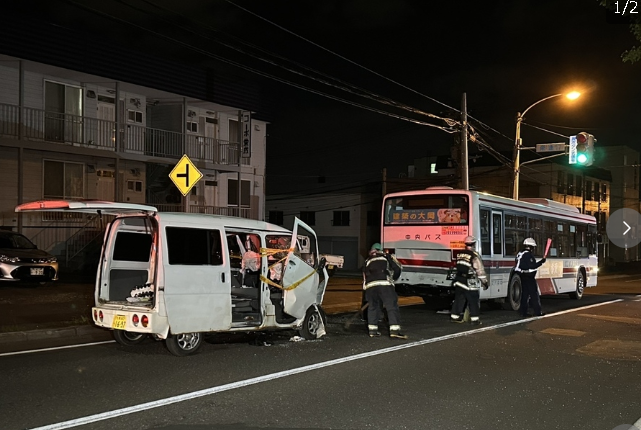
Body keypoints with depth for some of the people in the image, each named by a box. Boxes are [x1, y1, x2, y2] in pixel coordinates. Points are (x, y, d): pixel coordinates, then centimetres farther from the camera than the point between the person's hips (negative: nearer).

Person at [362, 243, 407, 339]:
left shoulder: (367, 261, 30)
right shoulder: (386, 256, 21)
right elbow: (398, 268, 14)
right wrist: (393, 278, 31)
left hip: (370, 286, 4)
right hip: (384, 284, -4)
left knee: (373, 306, 18)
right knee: (392, 306, -3)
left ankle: (372, 330, 16)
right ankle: (394, 330, -13)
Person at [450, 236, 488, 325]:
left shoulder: (459, 254, 5)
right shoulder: (474, 256, -14)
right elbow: (480, 270, -11)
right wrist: (484, 282, -4)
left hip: (459, 281, 6)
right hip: (470, 283, -6)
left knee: (459, 299, 15)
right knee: (474, 301, 2)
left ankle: (454, 316, 20)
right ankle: (475, 319, 4)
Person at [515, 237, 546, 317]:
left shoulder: (520, 254, 13)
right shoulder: (528, 254, -16)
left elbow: (517, 265, 18)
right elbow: (532, 266, -22)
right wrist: (541, 262, -17)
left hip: (522, 277, 9)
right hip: (529, 277, -9)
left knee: (524, 294, 10)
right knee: (534, 294, -3)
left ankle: (523, 312, 10)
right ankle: (537, 312, 0)